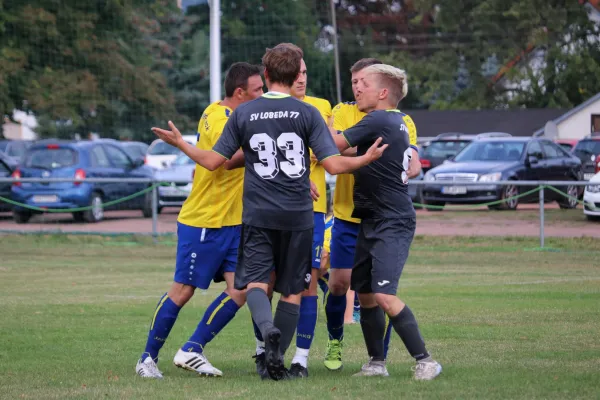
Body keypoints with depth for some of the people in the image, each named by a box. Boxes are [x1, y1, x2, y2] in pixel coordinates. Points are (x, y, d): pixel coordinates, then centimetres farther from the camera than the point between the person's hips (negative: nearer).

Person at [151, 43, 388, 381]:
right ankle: (277, 361, 9)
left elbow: (214, 161, 4)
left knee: (256, 282, 1)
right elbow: (334, 165, -8)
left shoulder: (243, 114, 1)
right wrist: (368, 158, 9)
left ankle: (268, 327, -30)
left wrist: (180, 143, 20)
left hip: (258, 215, 0)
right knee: (293, 290, 11)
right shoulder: (307, 113, -3)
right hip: (298, 215, 0)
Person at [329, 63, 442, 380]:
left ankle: (424, 361, -14)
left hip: (393, 223, -10)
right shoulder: (397, 122, 12)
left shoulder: (378, 121, -15)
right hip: (372, 222, 10)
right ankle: (377, 363, 20)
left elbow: (336, 144, -11)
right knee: (364, 292, 11)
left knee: (384, 295, -18)